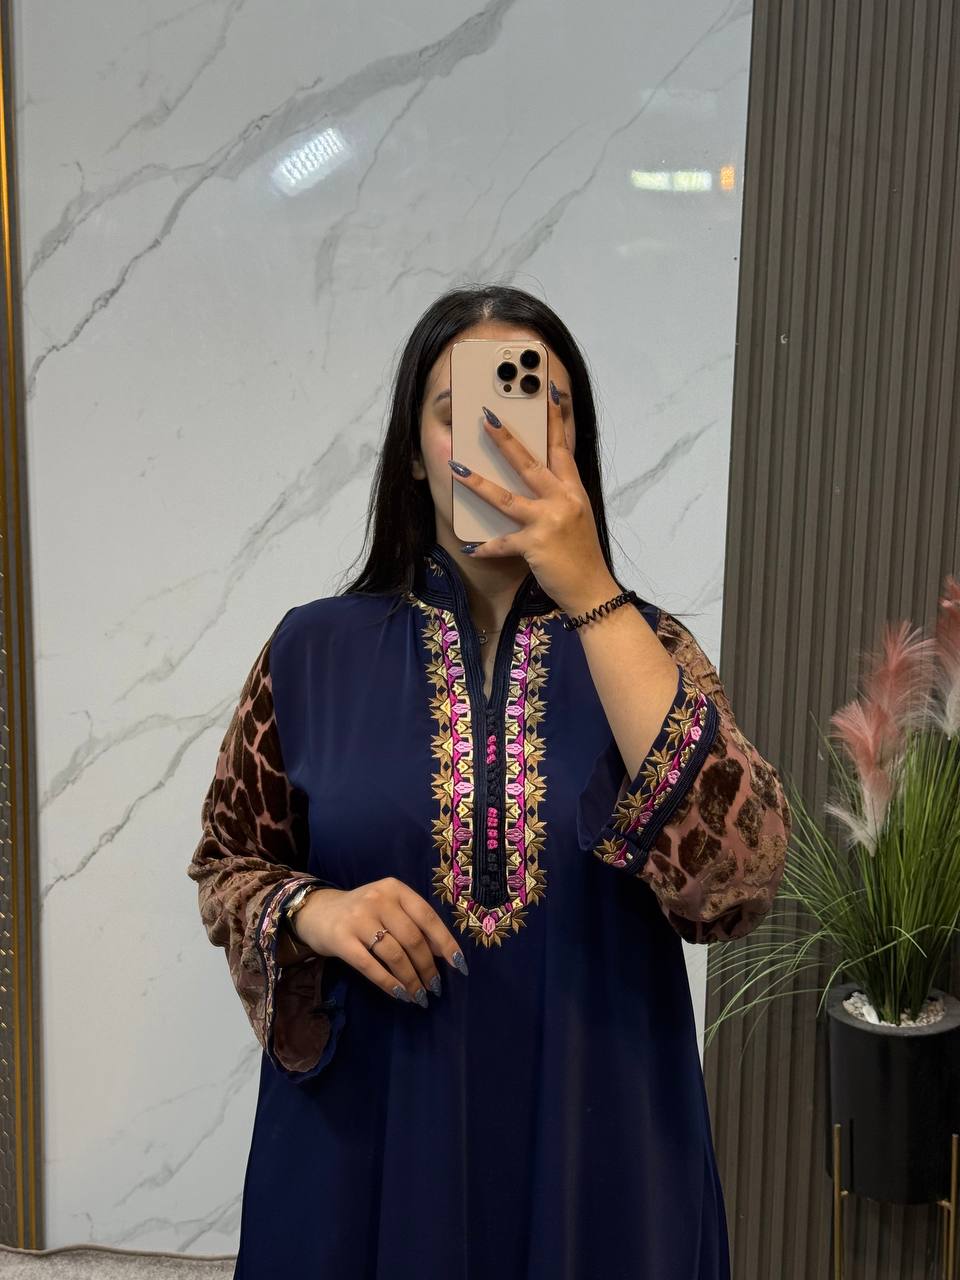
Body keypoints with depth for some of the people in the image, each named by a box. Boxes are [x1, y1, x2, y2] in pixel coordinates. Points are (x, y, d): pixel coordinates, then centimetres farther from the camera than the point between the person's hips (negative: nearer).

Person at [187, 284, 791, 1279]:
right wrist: (313, 912, -18)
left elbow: (737, 884, -21)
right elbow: (227, 864, 5)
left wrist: (592, 597, -24)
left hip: (591, 1144, 0)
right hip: (366, 1140, 1)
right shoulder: (315, 652, -5)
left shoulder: (642, 645, -5)